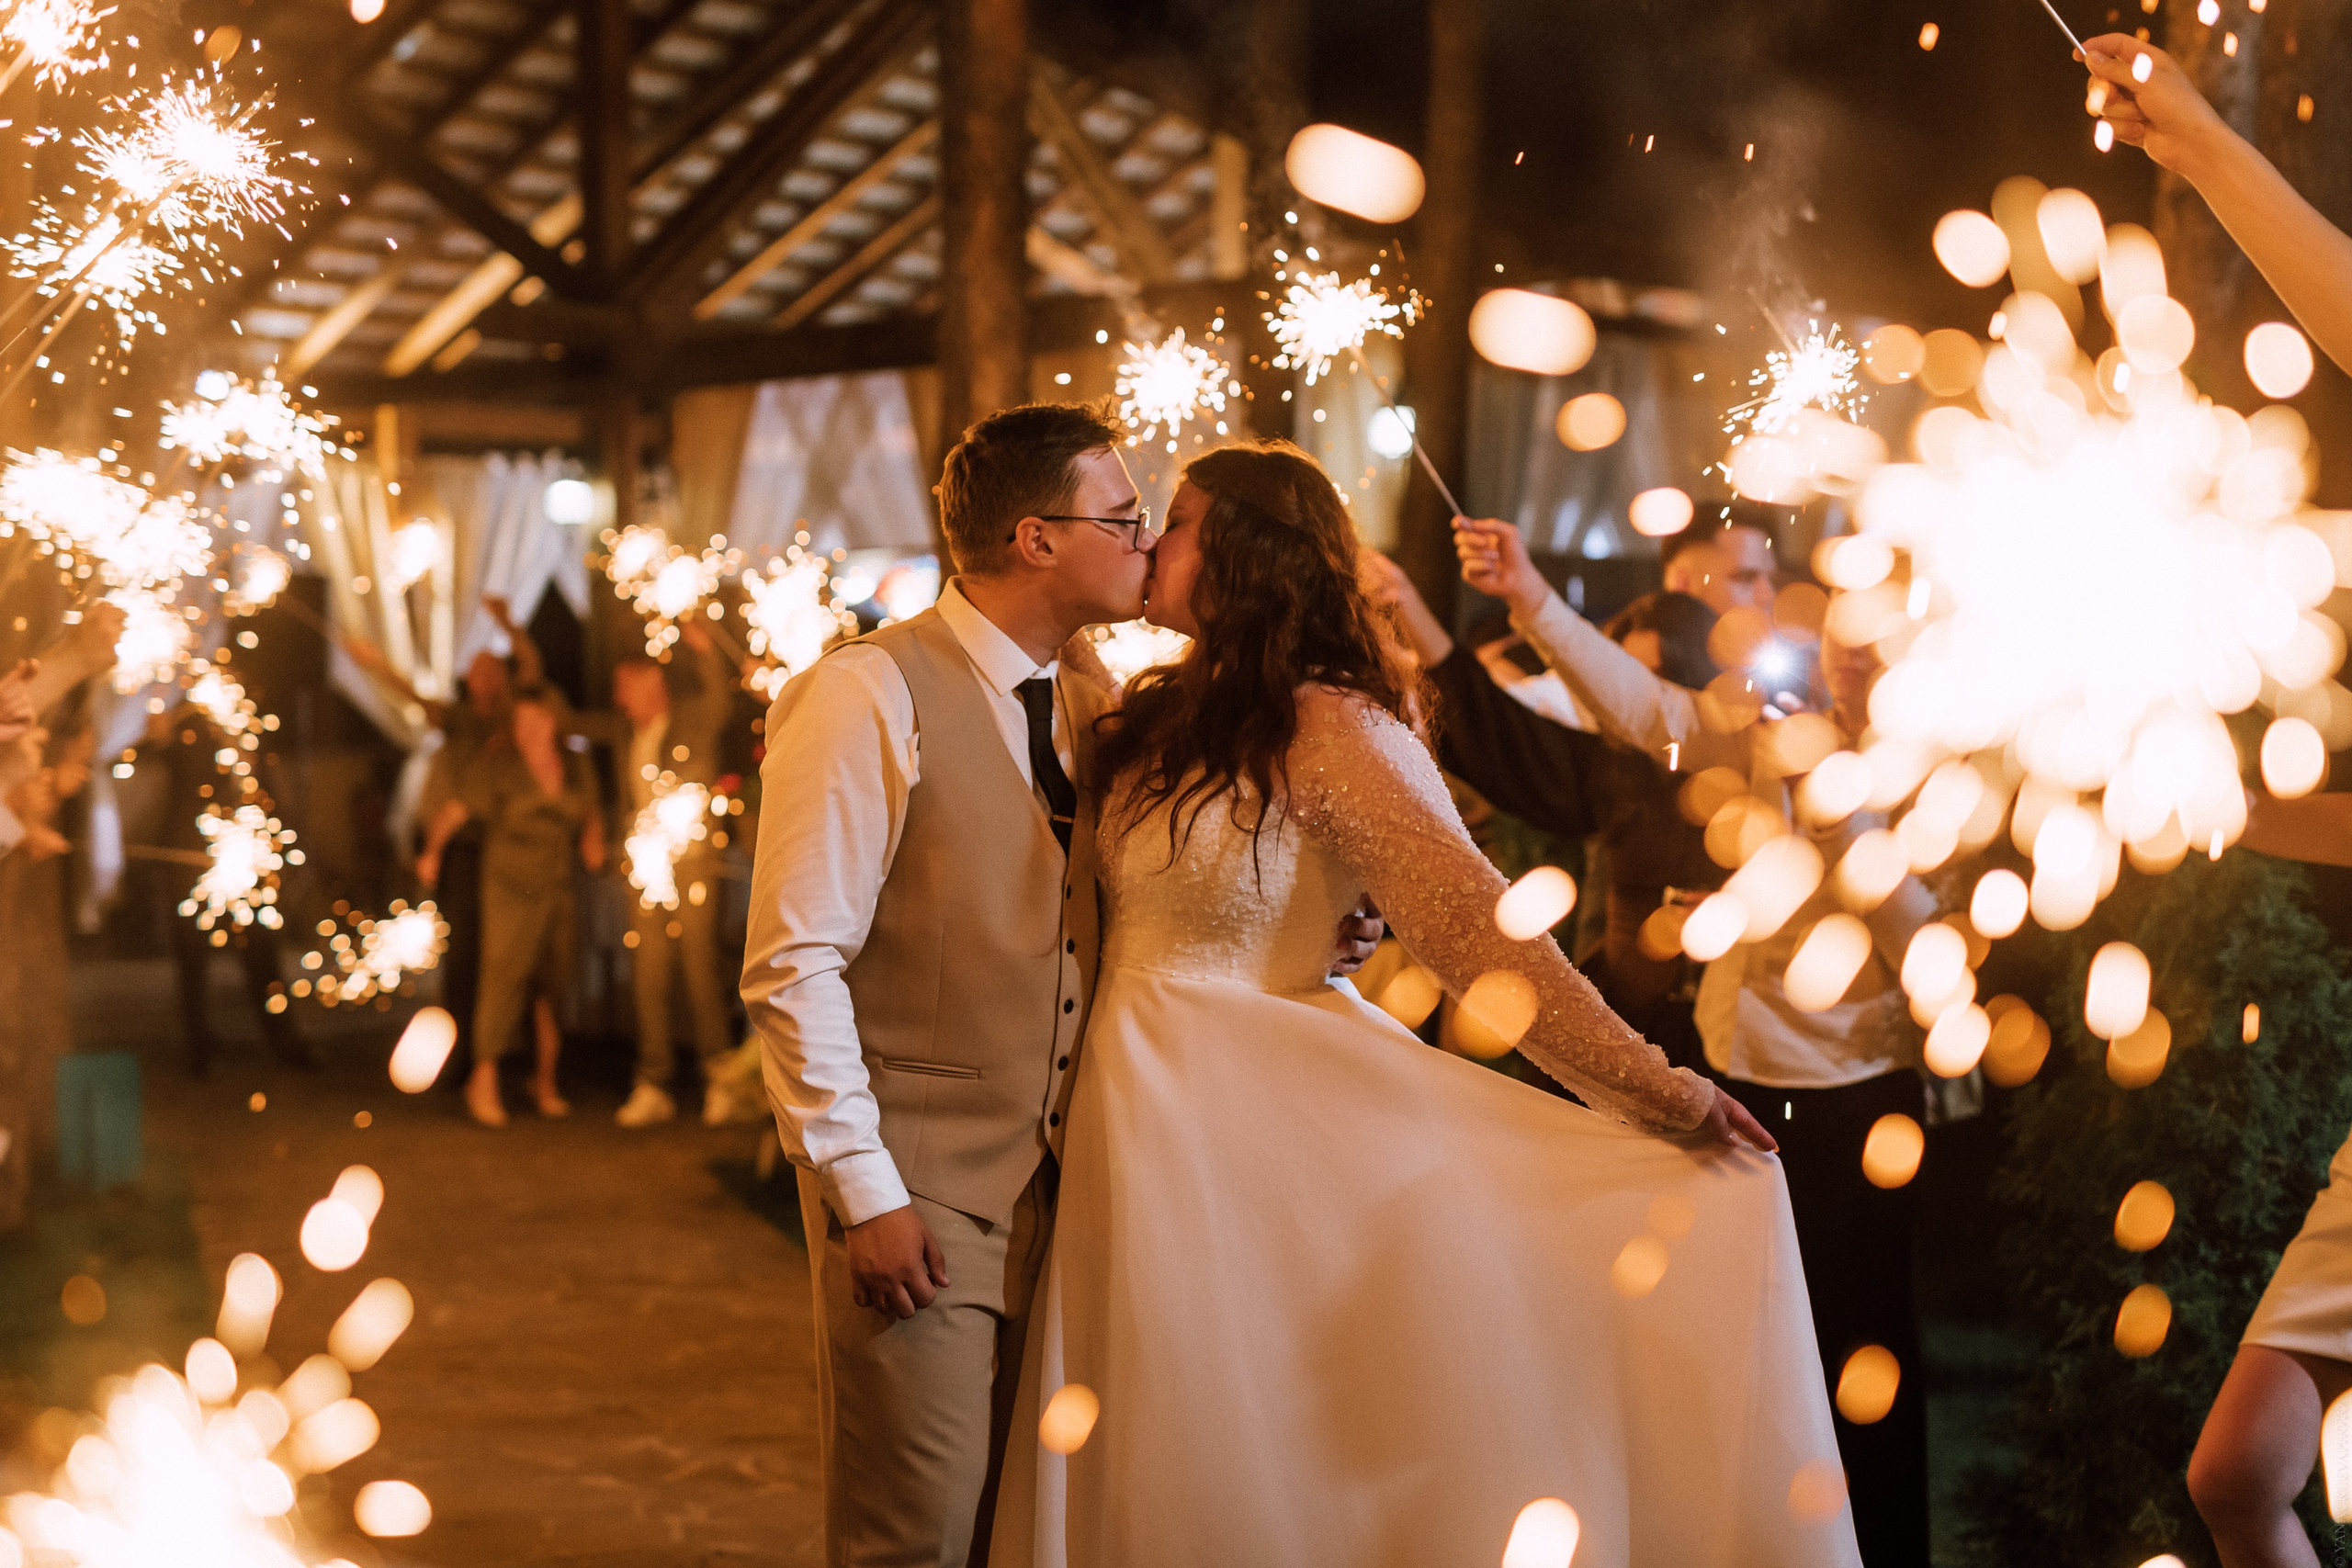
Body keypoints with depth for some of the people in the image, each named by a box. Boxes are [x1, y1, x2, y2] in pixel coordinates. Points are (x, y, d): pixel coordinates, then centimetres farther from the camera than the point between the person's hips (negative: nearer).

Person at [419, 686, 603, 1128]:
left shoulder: (574, 765, 7)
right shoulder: (497, 764, -7)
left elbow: (591, 815, 20)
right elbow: (454, 810, -14)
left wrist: (593, 842, 0)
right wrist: (432, 850, -29)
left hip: (557, 888, 5)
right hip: (511, 888, -4)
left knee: (554, 984, 4)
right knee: (505, 977, -14)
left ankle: (546, 1080, 18)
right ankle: (484, 1082, -9)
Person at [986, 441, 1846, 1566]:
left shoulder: (1332, 730, -15)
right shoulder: (1165, 715, 9)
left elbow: (1477, 927, -19)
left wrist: (1661, 1094, -22)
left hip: (1249, 1120, -7)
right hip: (1134, 1107, 7)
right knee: (1141, 1467, 13)